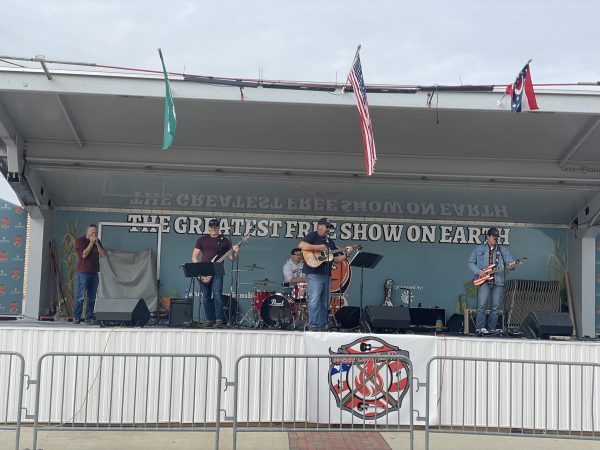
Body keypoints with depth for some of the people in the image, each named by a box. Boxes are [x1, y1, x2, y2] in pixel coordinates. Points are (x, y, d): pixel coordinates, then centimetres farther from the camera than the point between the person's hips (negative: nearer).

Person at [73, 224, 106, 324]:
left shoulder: (97, 241, 15)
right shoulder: (80, 241, -1)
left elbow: (103, 254, 5)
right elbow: (84, 254, -14)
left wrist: (97, 244, -5)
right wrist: (91, 243, -11)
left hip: (94, 273, 5)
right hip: (83, 272, -5)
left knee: (92, 297, 4)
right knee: (81, 296, -7)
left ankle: (88, 318, 8)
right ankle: (76, 317, -2)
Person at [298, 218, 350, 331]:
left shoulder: (330, 242, 23)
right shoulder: (312, 236, 2)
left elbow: (336, 259, 22)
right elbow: (301, 245, -16)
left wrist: (345, 255, 4)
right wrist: (318, 247, -18)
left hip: (327, 275, 8)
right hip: (314, 274, -8)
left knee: (325, 303, 6)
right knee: (314, 300, -15)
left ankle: (322, 327, 10)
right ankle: (313, 326, -16)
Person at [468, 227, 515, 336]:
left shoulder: (503, 250, 14)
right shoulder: (478, 249, 10)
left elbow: (510, 262, 6)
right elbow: (471, 262, 10)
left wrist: (511, 265, -19)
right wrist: (478, 271, -8)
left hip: (498, 282, 3)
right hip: (484, 281, -3)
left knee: (495, 307, 2)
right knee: (482, 305, -13)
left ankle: (491, 328, 11)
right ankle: (480, 328, -5)